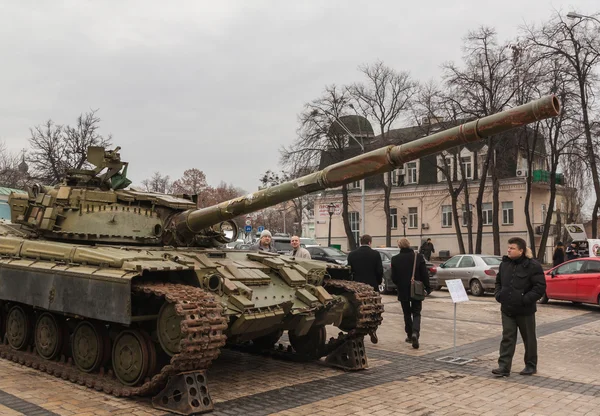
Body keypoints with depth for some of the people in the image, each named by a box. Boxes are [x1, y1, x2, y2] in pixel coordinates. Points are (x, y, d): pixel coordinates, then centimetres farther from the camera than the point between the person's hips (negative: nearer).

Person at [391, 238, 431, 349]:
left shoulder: (395, 259, -9)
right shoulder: (418, 256, -9)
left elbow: (393, 277, -5)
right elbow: (425, 274, -7)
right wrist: (427, 288, 3)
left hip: (403, 291, 0)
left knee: (407, 314, 16)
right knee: (416, 313, 8)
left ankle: (410, 335, 20)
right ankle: (415, 332, -15)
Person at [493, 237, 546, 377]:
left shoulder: (533, 266, -12)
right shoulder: (504, 264, 7)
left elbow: (540, 287, -14)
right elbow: (498, 281, 20)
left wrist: (526, 299, -20)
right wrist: (498, 294, 4)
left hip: (525, 311, -5)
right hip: (507, 309, 5)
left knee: (529, 339, 11)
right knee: (507, 338, 2)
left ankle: (531, 366, 26)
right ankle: (504, 367, 1)